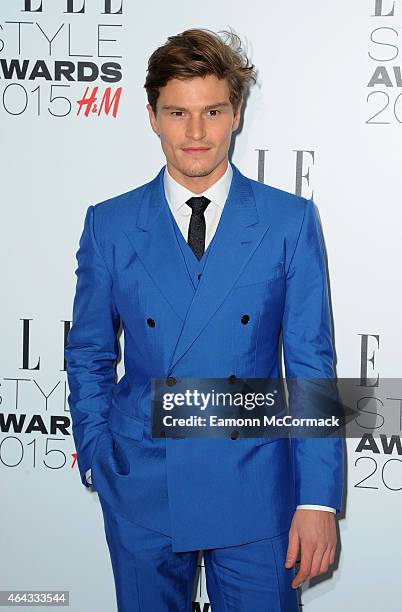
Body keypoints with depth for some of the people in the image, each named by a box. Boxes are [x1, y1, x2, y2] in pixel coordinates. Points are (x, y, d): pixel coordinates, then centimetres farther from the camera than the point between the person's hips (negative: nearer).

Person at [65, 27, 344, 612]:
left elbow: (311, 365, -3)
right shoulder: (109, 225, 1)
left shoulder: (290, 221, -2)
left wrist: (318, 497, -8)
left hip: (254, 492, -1)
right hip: (141, 492, 1)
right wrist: (99, 457, 2)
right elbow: (88, 357, 10)